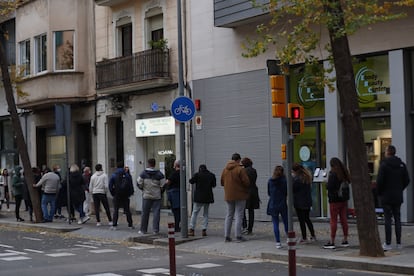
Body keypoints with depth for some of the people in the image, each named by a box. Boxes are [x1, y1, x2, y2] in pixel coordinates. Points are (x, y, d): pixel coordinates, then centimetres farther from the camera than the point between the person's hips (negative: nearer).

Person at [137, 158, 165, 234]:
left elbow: (139, 184, -2)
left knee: (145, 213, 8)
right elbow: (163, 186, -4)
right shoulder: (159, 174, -3)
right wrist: (160, 193, 13)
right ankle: (156, 230, -3)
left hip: (146, 196, 1)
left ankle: (143, 229, 14)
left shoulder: (143, 173, -3)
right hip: (157, 196, -1)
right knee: (156, 212, 1)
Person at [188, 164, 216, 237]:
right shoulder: (211, 175, 2)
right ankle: (204, 230, 5)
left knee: (194, 213, 2)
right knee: (205, 213, 11)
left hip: (199, 197, -3)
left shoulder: (197, 175, -7)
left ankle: (191, 229, -4)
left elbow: (191, 181, 2)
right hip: (208, 197, 3)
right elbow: (214, 185, 11)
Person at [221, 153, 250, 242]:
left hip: (228, 196, 5)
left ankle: (226, 236, 9)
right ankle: (238, 236, -2)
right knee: (239, 216, 0)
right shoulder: (240, 169, -14)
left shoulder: (225, 169, 4)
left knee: (229, 216, 11)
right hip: (240, 195, -5)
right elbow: (246, 182, -16)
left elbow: (222, 182, 10)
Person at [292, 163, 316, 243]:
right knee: (307, 219, 20)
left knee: (301, 220, 1)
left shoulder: (297, 179, -22)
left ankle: (304, 238, 5)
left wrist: (292, 177, -7)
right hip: (308, 201, 8)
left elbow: (292, 189, -17)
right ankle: (313, 236, 22)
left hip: (299, 203, -8)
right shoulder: (307, 176, 6)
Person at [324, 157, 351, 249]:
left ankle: (332, 242, -3)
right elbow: (348, 183, 16)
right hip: (344, 199, 7)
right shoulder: (345, 173, 7)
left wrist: (326, 184, 0)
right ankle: (345, 240, 16)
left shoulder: (333, 174, -16)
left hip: (335, 200, -7)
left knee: (333, 220, -3)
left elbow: (329, 187, -19)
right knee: (344, 219, 11)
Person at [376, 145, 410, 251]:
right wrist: (400, 189, 15)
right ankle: (398, 243, 9)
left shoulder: (384, 165, -11)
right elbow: (407, 180, 6)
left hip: (386, 196, -5)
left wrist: (379, 192, 0)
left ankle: (388, 243, -3)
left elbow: (379, 181, -15)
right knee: (397, 218, 9)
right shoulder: (402, 165, 6)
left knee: (387, 219, -3)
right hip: (398, 196, 5)